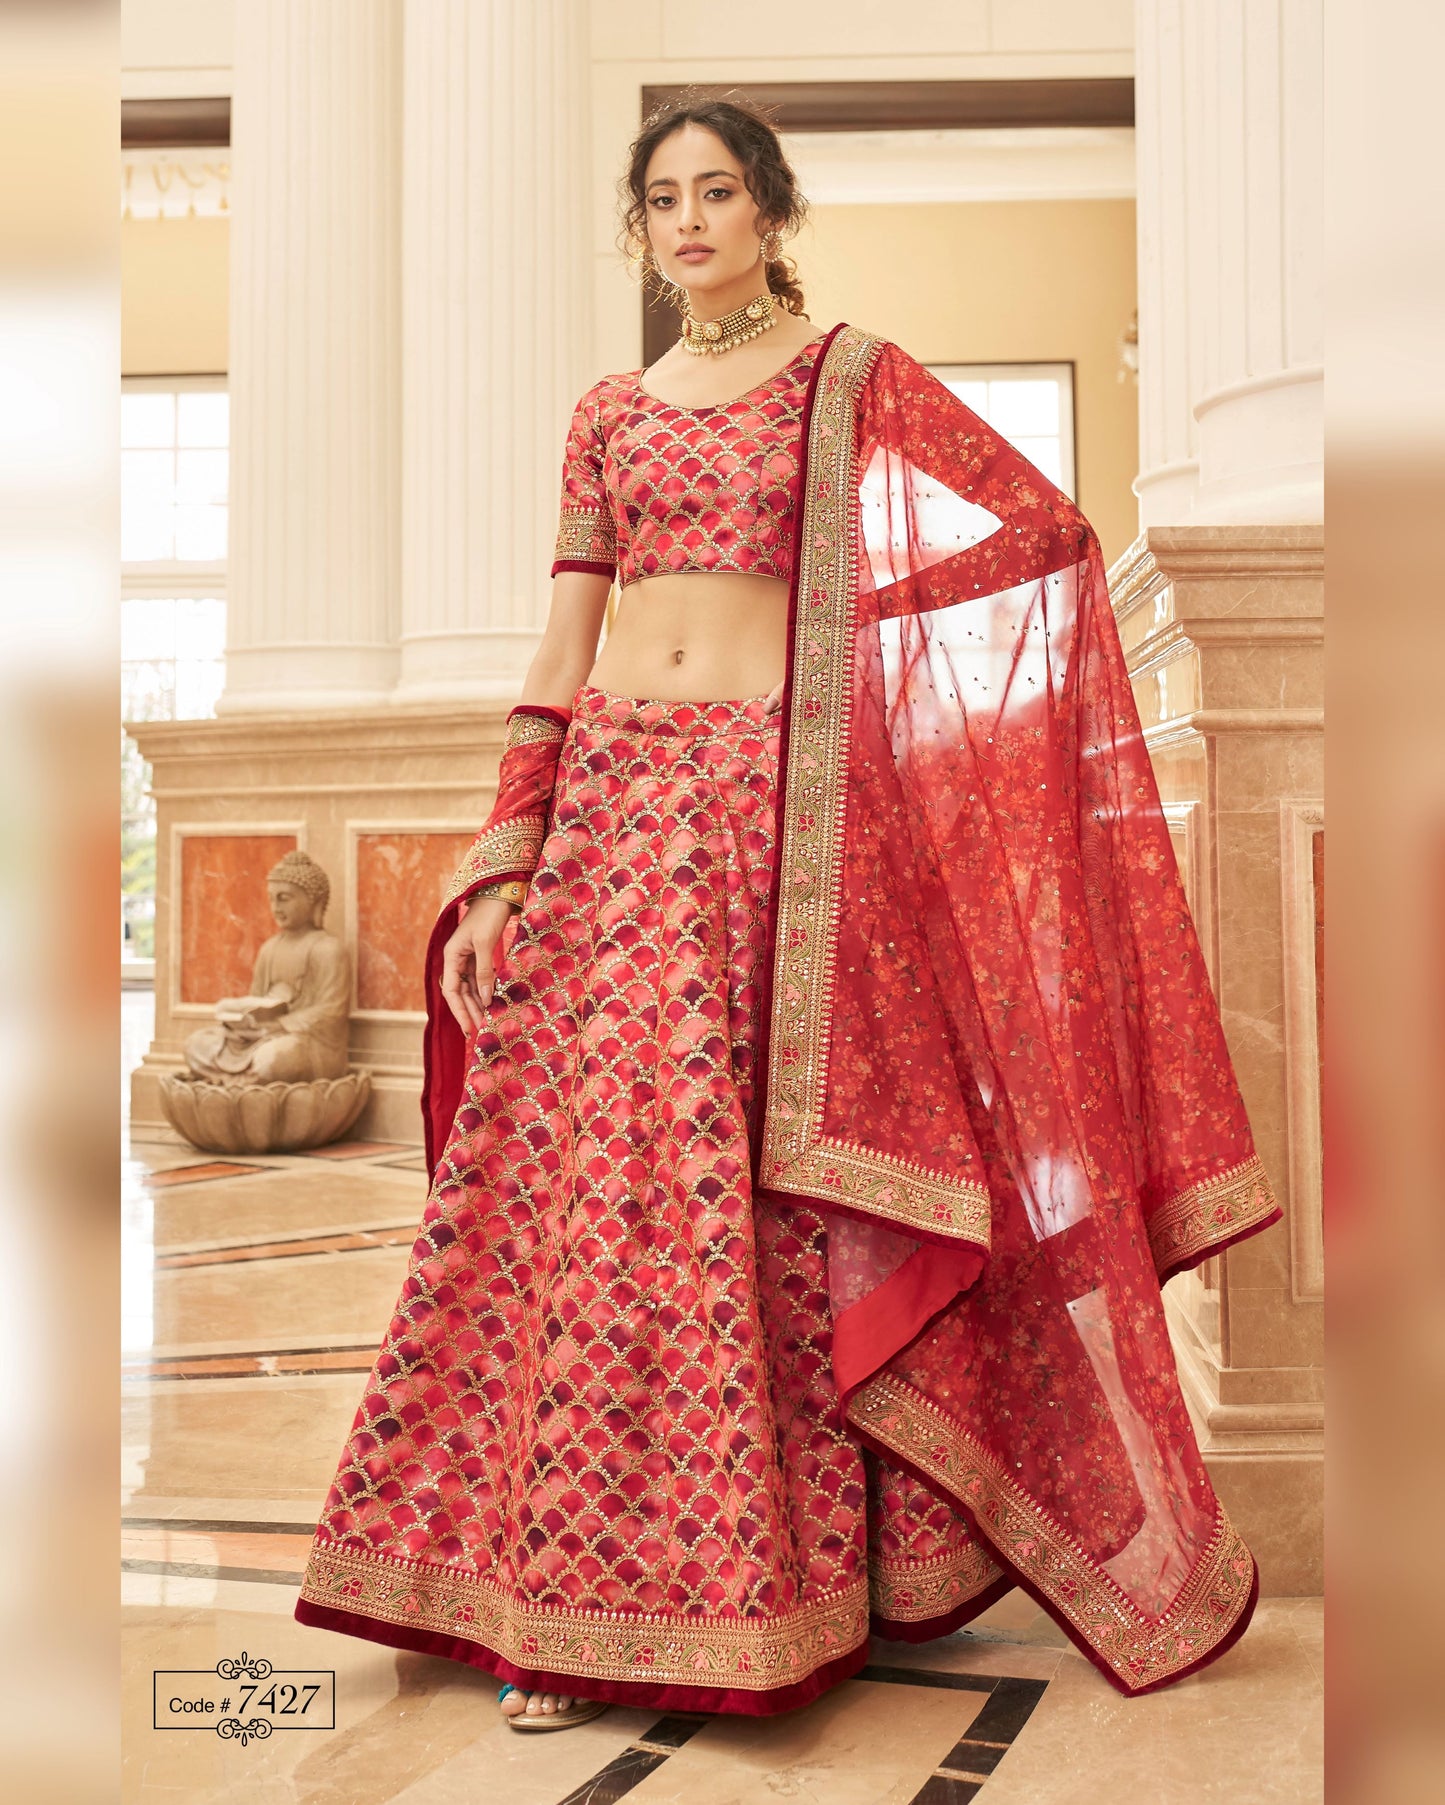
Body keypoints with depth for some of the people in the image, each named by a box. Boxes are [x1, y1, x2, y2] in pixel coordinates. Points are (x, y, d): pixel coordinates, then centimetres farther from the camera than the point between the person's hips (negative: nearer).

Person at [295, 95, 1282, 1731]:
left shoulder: (857, 379, 7)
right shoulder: (609, 411, 17)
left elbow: (1049, 533, 1)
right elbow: (562, 652, 11)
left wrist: (881, 676, 2)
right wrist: (502, 862, 3)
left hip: (783, 815, -3)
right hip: (616, 814, 4)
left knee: (780, 1199, -2)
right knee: (590, 1182, 0)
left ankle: (796, 1570, 15)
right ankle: (588, 1608, 11)